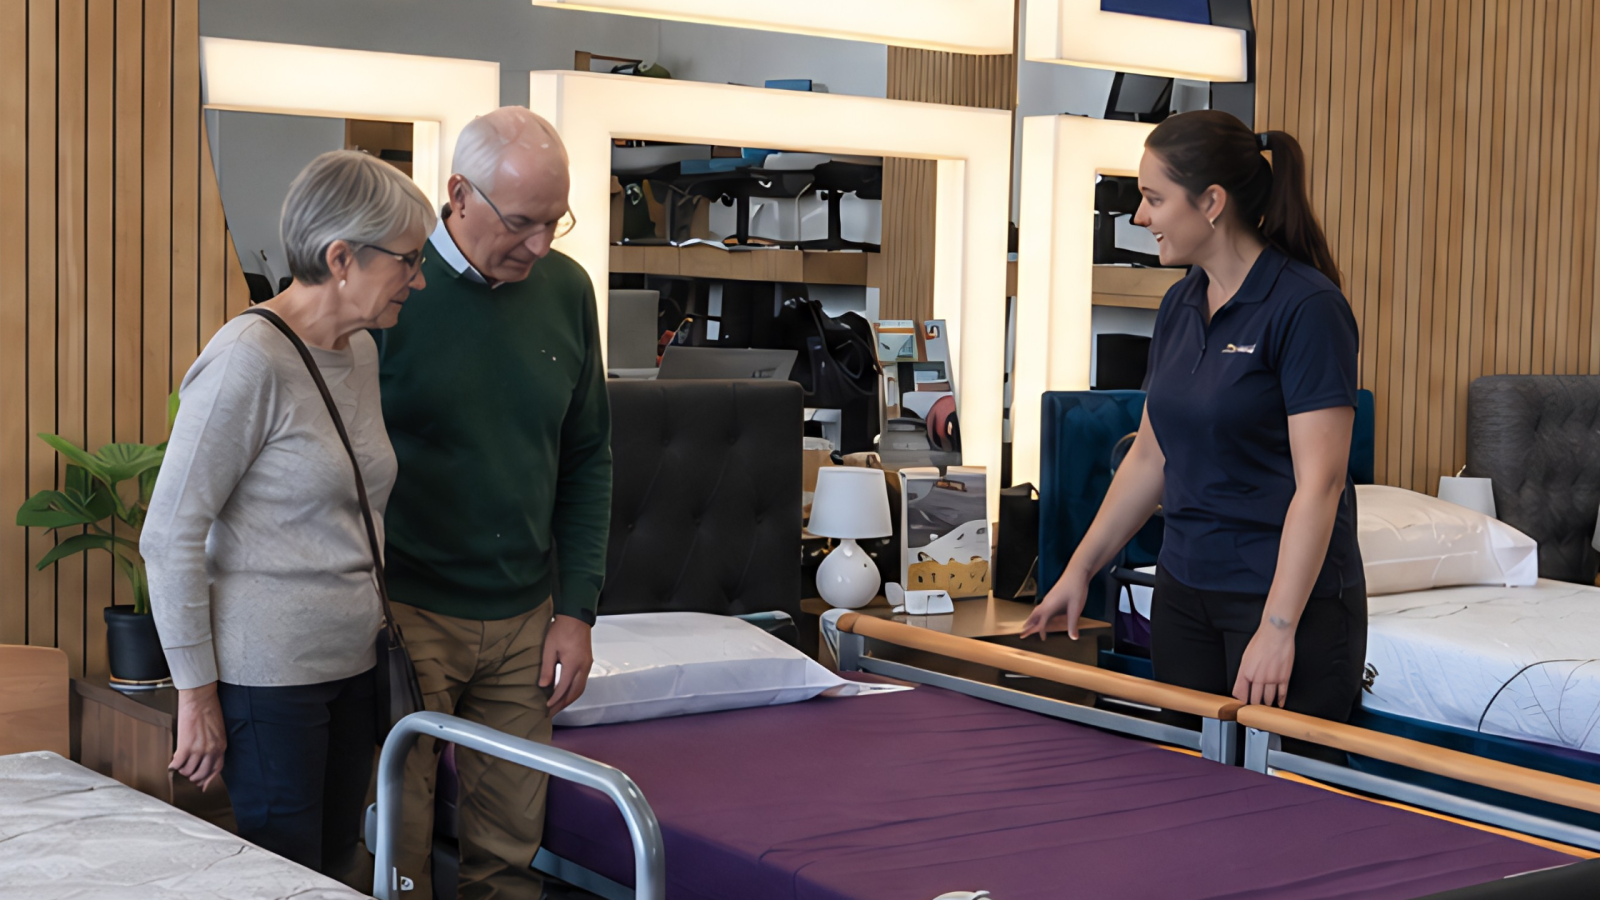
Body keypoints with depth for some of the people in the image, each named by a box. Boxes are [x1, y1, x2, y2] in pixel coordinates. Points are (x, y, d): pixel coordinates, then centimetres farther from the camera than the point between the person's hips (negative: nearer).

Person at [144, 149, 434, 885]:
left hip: (353, 661, 8)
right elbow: (170, 536, -15)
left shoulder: (362, 353, 9)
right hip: (269, 677, -8)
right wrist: (196, 693, -14)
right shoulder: (248, 361, -17)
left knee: (336, 864, 13)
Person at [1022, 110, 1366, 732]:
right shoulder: (1180, 306, 10)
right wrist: (1080, 569, 17)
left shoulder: (1307, 307, -14)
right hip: (1183, 593, 7)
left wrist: (1277, 629, -23)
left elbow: (1319, 481, -19)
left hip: (1291, 597, -7)